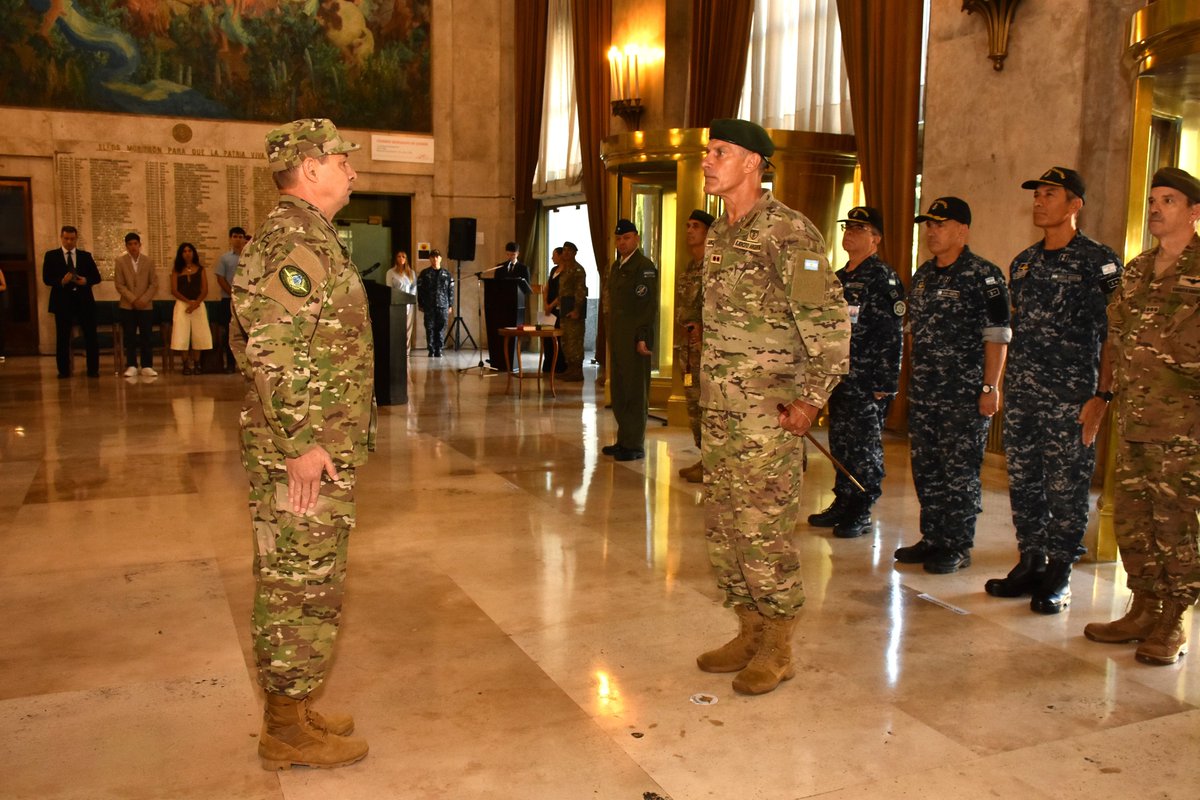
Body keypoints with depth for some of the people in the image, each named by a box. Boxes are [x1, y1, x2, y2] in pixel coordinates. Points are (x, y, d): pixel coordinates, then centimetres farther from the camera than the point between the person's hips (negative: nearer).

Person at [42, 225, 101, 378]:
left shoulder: (86, 256, 11)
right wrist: (62, 281, -20)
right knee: (62, 338, 4)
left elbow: (97, 277, 7)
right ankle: (64, 370, 12)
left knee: (91, 337, 0)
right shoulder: (51, 256, 5)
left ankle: (93, 370, 7)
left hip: (84, 302, 1)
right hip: (62, 302, -1)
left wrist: (86, 281, -13)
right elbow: (46, 279, -2)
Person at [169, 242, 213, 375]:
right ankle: (186, 364, 0)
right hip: (181, 305, 0)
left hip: (198, 305, 0)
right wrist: (188, 301, -14)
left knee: (198, 334, -2)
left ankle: (196, 364, 5)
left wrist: (196, 303, -13)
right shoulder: (176, 271, 8)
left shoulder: (200, 270, 9)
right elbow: (174, 291, 0)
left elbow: (205, 290, 2)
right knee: (182, 335, -5)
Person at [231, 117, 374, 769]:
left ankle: (291, 712, 29)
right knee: (303, 586, 0)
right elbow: (275, 348, -25)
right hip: (305, 452, -10)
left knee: (295, 584, 17)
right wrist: (302, 443, -23)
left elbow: (259, 341, 22)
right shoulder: (301, 238, -15)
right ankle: (289, 733, 13)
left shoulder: (291, 235, 18)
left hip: (307, 446, 10)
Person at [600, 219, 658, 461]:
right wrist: (611, 335, 16)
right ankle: (624, 440, 20)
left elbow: (650, 305, -15)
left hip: (635, 338, -9)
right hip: (618, 338, 9)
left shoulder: (644, 266, -9)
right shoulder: (616, 266, 17)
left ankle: (635, 445, 3)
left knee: (635, 392, -3)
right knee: (619, 391, 12)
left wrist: (643, 338, -20)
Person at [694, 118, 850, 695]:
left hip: (767, 413, -9)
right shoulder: (718, 234, 15)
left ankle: (777, 650, 13)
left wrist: (811, 397, -18)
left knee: (763, 530, -3)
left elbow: (830, 320, -15)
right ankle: (749, 632, 27)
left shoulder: (789, 232, -12)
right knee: (723, 528, 13)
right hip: (718, 410, 9)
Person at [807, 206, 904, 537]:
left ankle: (861, 513, 7)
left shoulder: (883, 278, -8)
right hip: (839, 378, 8)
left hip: (867, 383, -8)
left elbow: (893, 335, -13)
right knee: (839, 444, 12)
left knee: (864, 448, -1)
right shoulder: (839, 278, 16)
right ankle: (842, 504, 23)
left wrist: (885, 384, -18)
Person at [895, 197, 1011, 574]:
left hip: (964, 394, -7)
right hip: (923, 392, 8)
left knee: (960, 472, -1)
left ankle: (958, 547, 9)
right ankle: (933, 539, 24)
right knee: (926, 469, 12)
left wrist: (990, 387, -15)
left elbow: (997, 336, -11)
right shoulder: (923, 275, 14)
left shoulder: (983, 276, -8)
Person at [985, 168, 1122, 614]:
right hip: (1021, 395, 6)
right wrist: (1007, 383, 14)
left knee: (1066, 488, 1)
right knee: (1023, 482, 11)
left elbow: (1114, 336, -8)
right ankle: (1030, 564, 23)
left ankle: (1058, 577, 12)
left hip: (1070, 398, -6)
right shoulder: (1023, 263, 14)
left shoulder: (1099, 262, -5)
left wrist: (1102, 395, -13)